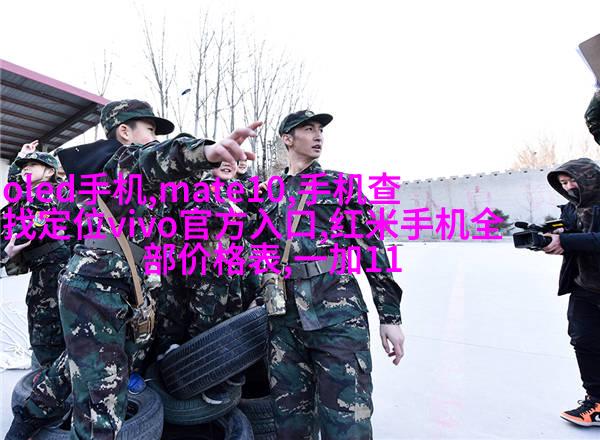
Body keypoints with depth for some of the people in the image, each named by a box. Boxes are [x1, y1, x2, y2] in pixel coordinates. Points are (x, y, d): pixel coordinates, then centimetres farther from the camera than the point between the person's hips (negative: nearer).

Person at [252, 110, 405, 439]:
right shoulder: (268, 194, 16)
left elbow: (372, 247, 3)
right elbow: (258, 251, 19)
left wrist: (390, 315, -1)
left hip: (338, 310, -2)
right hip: (283, 316, 3)